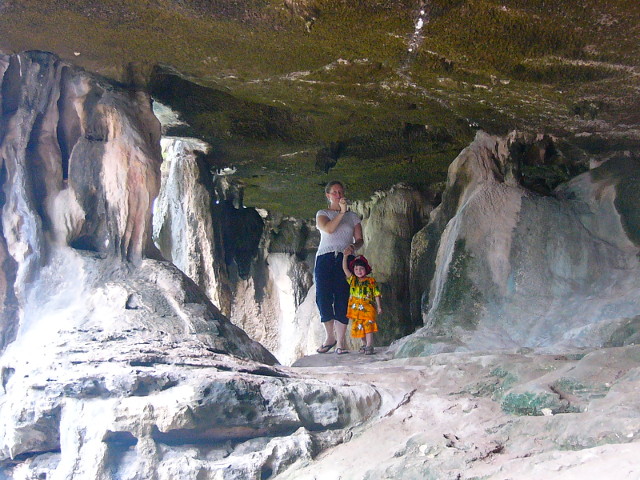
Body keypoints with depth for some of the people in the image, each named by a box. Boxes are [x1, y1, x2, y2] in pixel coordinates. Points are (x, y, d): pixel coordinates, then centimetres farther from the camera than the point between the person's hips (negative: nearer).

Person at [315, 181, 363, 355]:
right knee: (323, 297, -10)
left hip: (345, 259, 1)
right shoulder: (322, 214, 12)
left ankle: (340, 342, -5)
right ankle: (329, 337, 6)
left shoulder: (352, 216, 18)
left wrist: (353, 246, -11)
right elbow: (328, 229, -10)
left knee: (342, 299, -7)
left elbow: (360, 240, 11)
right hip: (325, 258, -1)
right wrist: (342, 212, -14)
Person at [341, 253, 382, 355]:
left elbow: (376, 294, 4)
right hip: (356, 309, 3)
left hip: (368, 309, -3)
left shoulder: (371, 281, 1)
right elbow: (345, 268, 1)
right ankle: (364, 344, 23)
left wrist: (379, 307, 2)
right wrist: (345, 255, -6)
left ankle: (369, 346, -6)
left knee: (368, 327, -9)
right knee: (359, 327, 9)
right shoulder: (352, 280, 8)